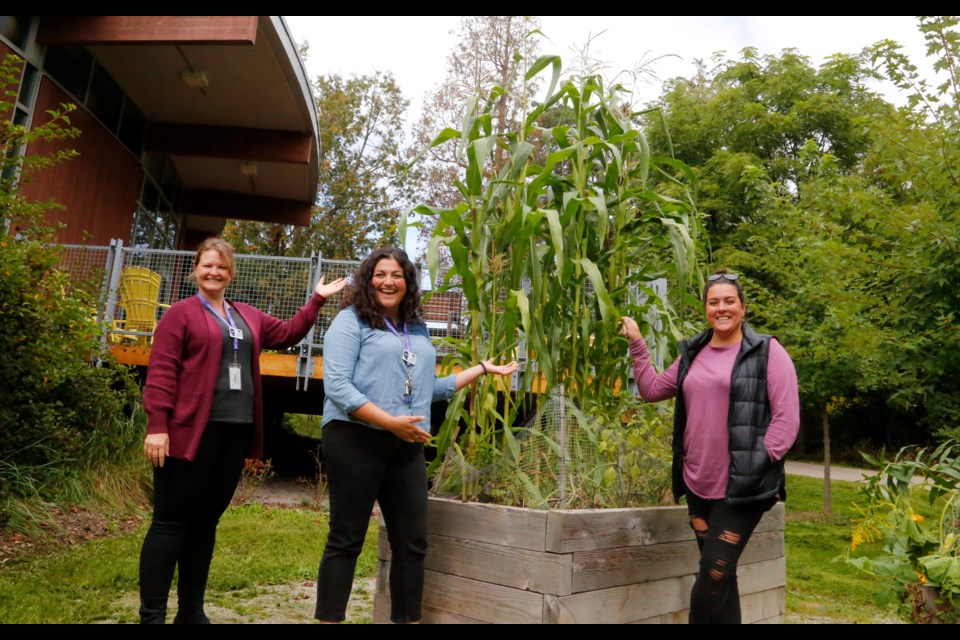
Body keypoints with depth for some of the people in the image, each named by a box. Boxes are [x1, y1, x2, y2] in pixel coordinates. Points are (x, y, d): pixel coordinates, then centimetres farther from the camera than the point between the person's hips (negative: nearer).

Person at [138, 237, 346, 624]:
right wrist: (157, 426, -15)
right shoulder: (181, 313, -1)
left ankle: (191, 611, 22)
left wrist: (317, 301, 22)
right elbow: (161, 372, -8)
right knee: (171, 522, -1)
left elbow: (287, 334, 27)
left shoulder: (249, 317, 19)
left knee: (206, 522, 12)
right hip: (190, 430, -6)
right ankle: (151, 615, 7)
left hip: (235, 431, 6)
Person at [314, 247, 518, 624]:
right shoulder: (351, 321, -3)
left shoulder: (418, 330, 16)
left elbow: (429, 387, 22)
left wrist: (482, 369, 23)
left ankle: (407, 618, 24)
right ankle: (329, 619, 14)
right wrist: (390, 421, -19)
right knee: (346, 540, 1)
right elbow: (337, 386, -13)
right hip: (355, 438, -6)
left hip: (406, 445, 6)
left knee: (412, 542, 10)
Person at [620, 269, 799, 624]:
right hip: (698, 484, 6)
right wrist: (637, 345, 14)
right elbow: (652, 390, 21)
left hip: (742, 486, -6)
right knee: (720, 576, 15)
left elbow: (787, 417, -9)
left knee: (714, 577, -5)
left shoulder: (767, 351, -5)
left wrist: (761, 460, -15)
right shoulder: (693, 353, 12)